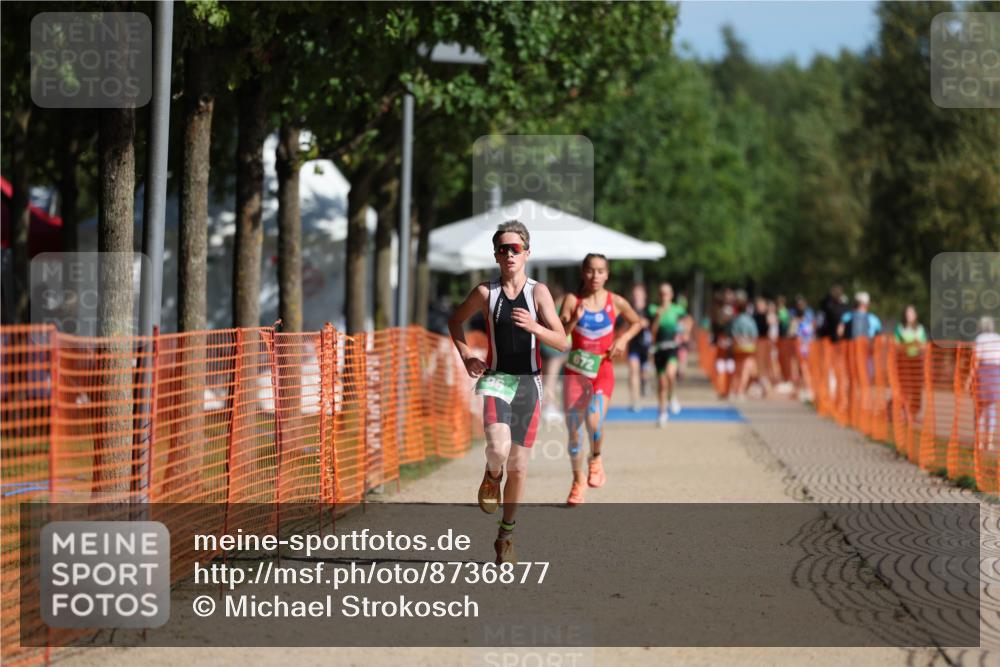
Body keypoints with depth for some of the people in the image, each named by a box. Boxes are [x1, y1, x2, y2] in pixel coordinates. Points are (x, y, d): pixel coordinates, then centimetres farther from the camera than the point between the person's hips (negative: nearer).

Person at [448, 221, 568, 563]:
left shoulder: (538, 292, -2)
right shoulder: (485, 292, 0)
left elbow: (562, 342, -7)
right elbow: (455, 321, 19)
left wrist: (533, 327, -25)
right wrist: (466, 356, 5)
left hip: (528, 382, 1)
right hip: (494, 379, -1)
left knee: (518, 467, 6)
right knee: (498, 448, -27)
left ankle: (506, 534, 23)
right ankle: (492, 477, 10)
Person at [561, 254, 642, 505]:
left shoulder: (616, 302, -1)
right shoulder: (572, 300, -3)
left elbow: (636, 322, 17)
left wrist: (623, 339, 1)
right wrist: (573, 320, -24)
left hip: (603, 371, -1)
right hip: (575, 371, 1)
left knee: (594, 422, -23)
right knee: (573, 430, 3)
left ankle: (595, 459, 8)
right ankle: (578, 480, 23)